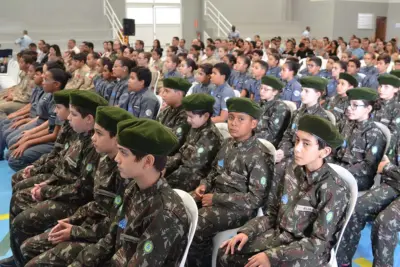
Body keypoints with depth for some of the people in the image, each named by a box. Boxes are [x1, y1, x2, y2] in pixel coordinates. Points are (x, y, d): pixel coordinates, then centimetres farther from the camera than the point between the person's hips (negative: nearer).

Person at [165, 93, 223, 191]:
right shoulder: (195, 128, 7)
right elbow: (182, 152, 13)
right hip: (185, 168, 9)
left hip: (195, 178, -9)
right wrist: (164, 165, -2)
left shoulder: (210, 136, -22)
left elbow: (193, 166, -24)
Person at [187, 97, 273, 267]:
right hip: (215, 195, 8)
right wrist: (204, 184, -1)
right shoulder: (228, 144, 7)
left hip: (238, 208, -8)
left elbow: (255, 198, -18)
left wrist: (216, 198, -18)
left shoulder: (258, 157, -16)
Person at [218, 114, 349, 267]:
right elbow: (271, 213, 6)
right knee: (226, 254, -7)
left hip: (310, 251, -5)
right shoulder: (292, 171, -1)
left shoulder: (334, 189, -19)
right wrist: (247, 231, -10)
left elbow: (318, 241, -19)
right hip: (279, 235, 6)